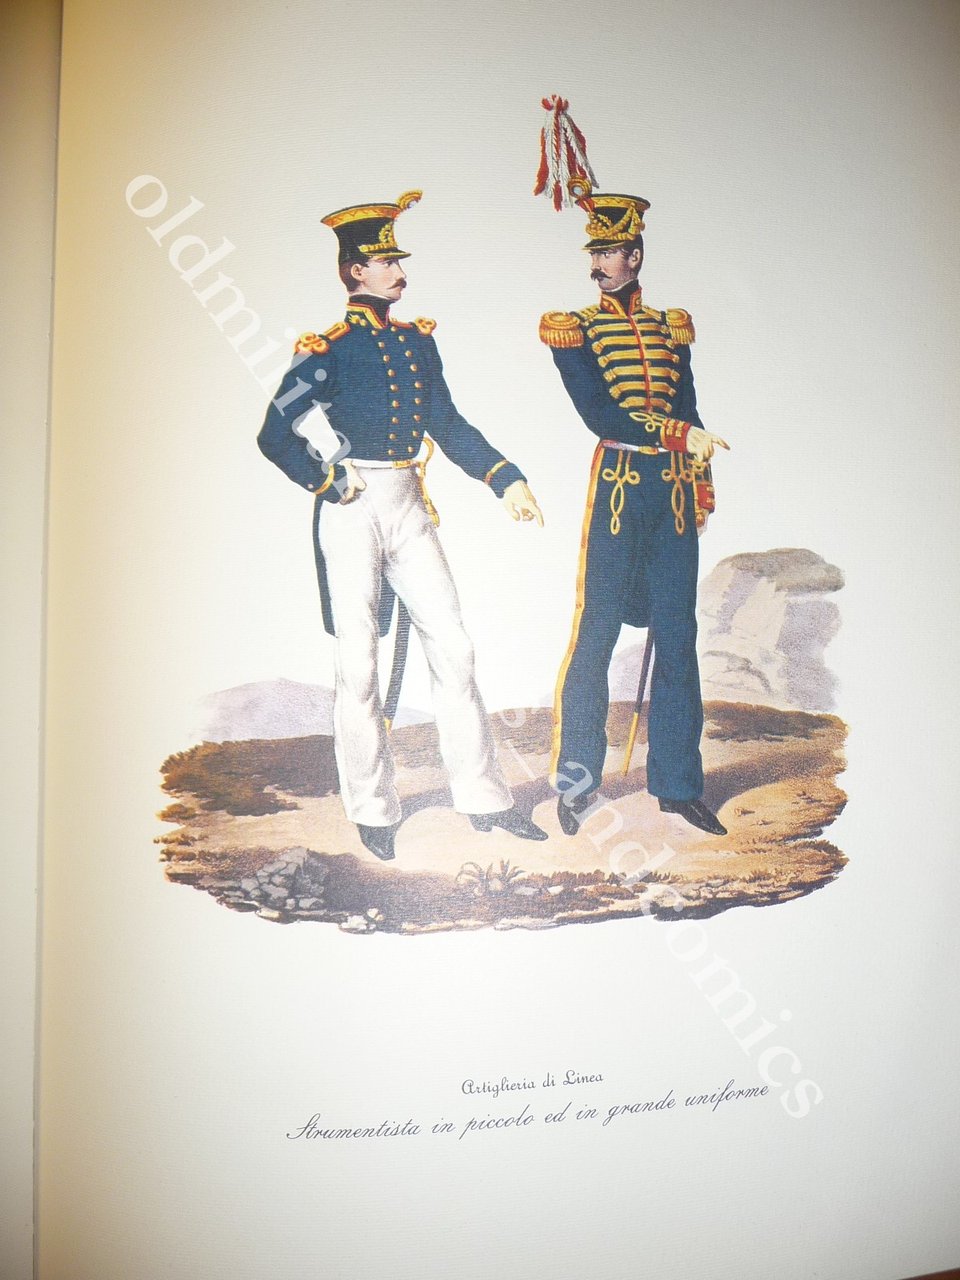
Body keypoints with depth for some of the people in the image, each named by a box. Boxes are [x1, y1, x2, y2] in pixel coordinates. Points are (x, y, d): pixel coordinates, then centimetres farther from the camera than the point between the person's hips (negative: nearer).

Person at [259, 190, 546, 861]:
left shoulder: (419, 340, 13)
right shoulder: (328, 349, -3)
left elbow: (448, 424, 14)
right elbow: (275, 435, -5)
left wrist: (506, 478, 4)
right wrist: (330, 486, -11)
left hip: (410, 507, 6)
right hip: (354, 510, -5)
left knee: (453, 647, 4)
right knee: (360, 664, 0)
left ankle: (484, 796, 14)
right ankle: (373, 811, 14)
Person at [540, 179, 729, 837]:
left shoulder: (672, 327, 16)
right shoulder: (576, 329, 3)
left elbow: (690, 415, 17)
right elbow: (599, 414, -9)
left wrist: (701, 485, 7)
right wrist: (681, 436, -15)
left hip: (675, 494, 5)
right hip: (618, 487, -4)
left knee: (678, 638, 6)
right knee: (596, 635, -2)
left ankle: (679, 783, 16)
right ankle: (577, 780, 12)